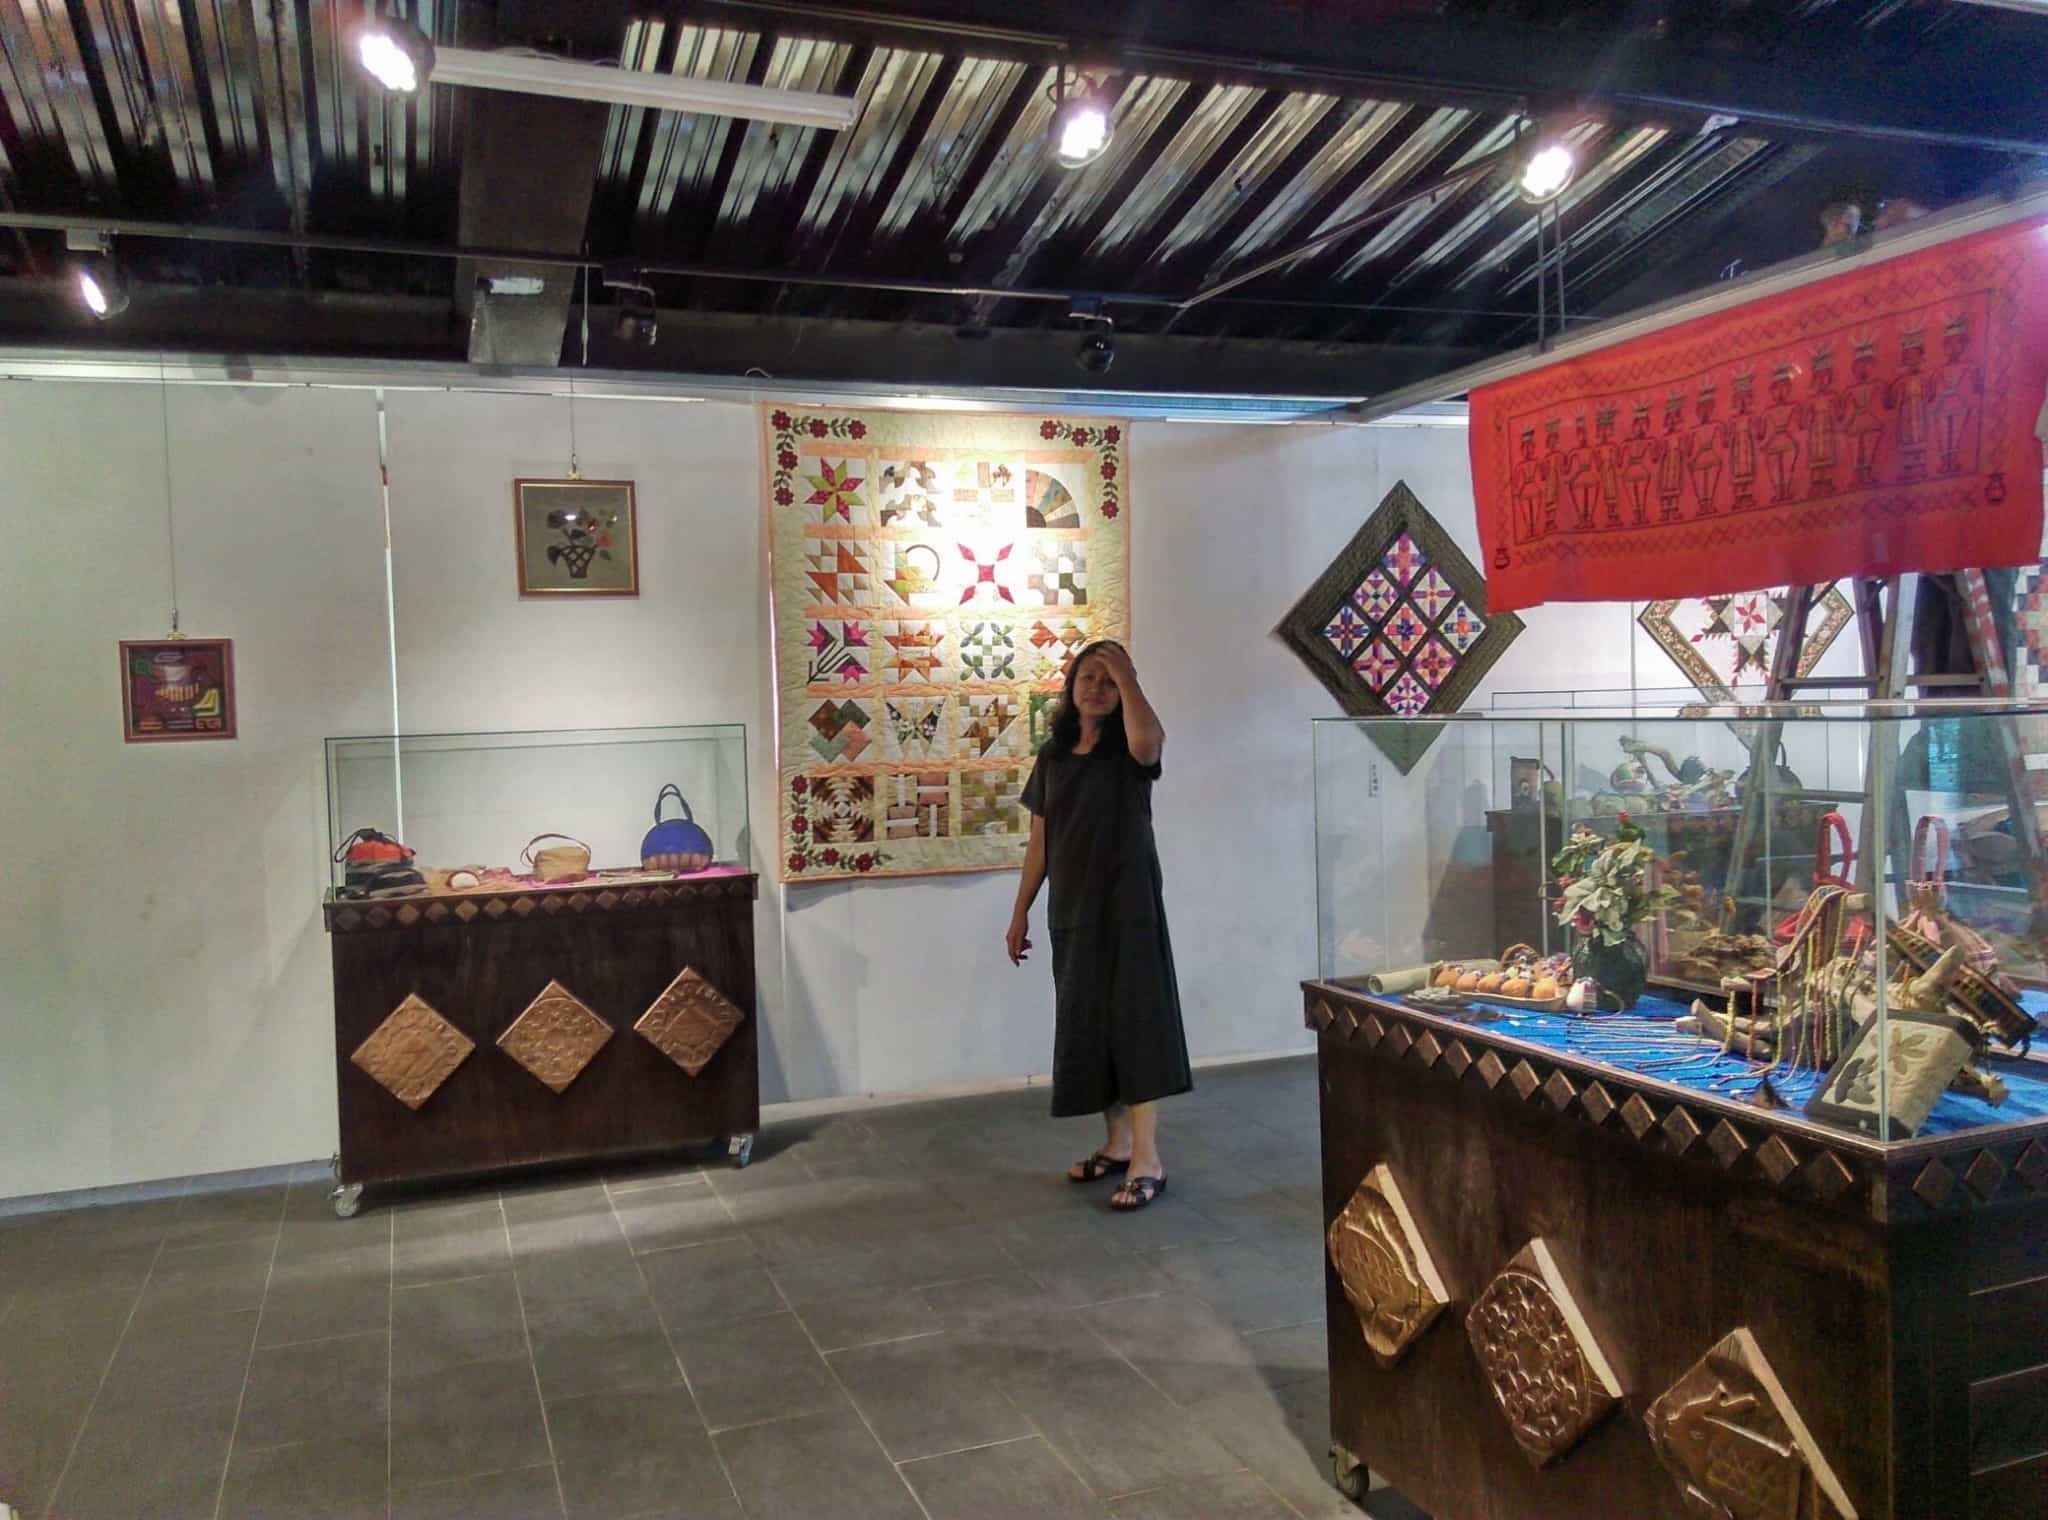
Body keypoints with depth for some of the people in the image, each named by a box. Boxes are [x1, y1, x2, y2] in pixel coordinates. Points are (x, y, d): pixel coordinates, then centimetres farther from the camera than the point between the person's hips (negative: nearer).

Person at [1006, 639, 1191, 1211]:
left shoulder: (1128, 748, -4)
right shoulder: (1053, 756, 10)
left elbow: (1148, 740, -33)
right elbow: (1039, 841, 13)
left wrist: (1126, 676, -22)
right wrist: (1021, 911, 12)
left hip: (1127, 904, -6)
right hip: (1072, 910, 6)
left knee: (1134, 1019, -8)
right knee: (1086, 1024, 10)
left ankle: (1148, 1160, -5)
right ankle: (1118, 1142, 23)